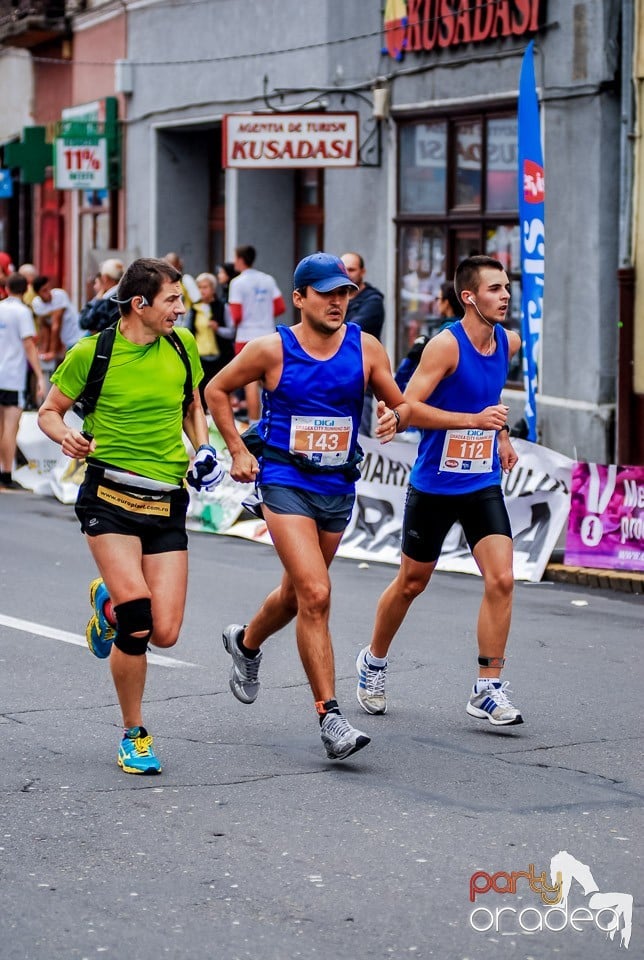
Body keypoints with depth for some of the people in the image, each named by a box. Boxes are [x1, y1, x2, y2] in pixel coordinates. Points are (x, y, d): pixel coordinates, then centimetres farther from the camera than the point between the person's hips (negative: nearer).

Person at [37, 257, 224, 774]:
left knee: (165, 634, -4)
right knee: (137, 621, -19)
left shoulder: (182, 345, 5)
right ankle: (134, 736, 3)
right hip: (109, 495, -4)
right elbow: (49, 411, 6)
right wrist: (66, 435, -15)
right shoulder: (91, 353, -5)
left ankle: (109, 600, 32)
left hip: (168, 503, 4)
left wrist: (202, 449, 5)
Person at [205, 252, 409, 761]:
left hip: (338, 487, 5)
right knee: (316, 595, -18)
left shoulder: (366, 348, -1)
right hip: (285, 482, -5)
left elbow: (401, 404, 7)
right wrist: (238, 450, 1)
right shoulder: (271, 350, -8)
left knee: (298, 593, 21)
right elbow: (216, 390, 6)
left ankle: (246, 643, 54)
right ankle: (330, 718, -16)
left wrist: (394, 416, -16)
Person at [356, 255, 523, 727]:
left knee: (501, 578, -11)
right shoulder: (446, 345, -17)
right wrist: (475, 419, -28)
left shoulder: (509, 342, 2)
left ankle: (488, 690, -5)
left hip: (483, 483, 4)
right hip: (434, 486, -4)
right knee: (412, 582, 11)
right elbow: (408, 407, -23)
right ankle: (374, 660, 36)